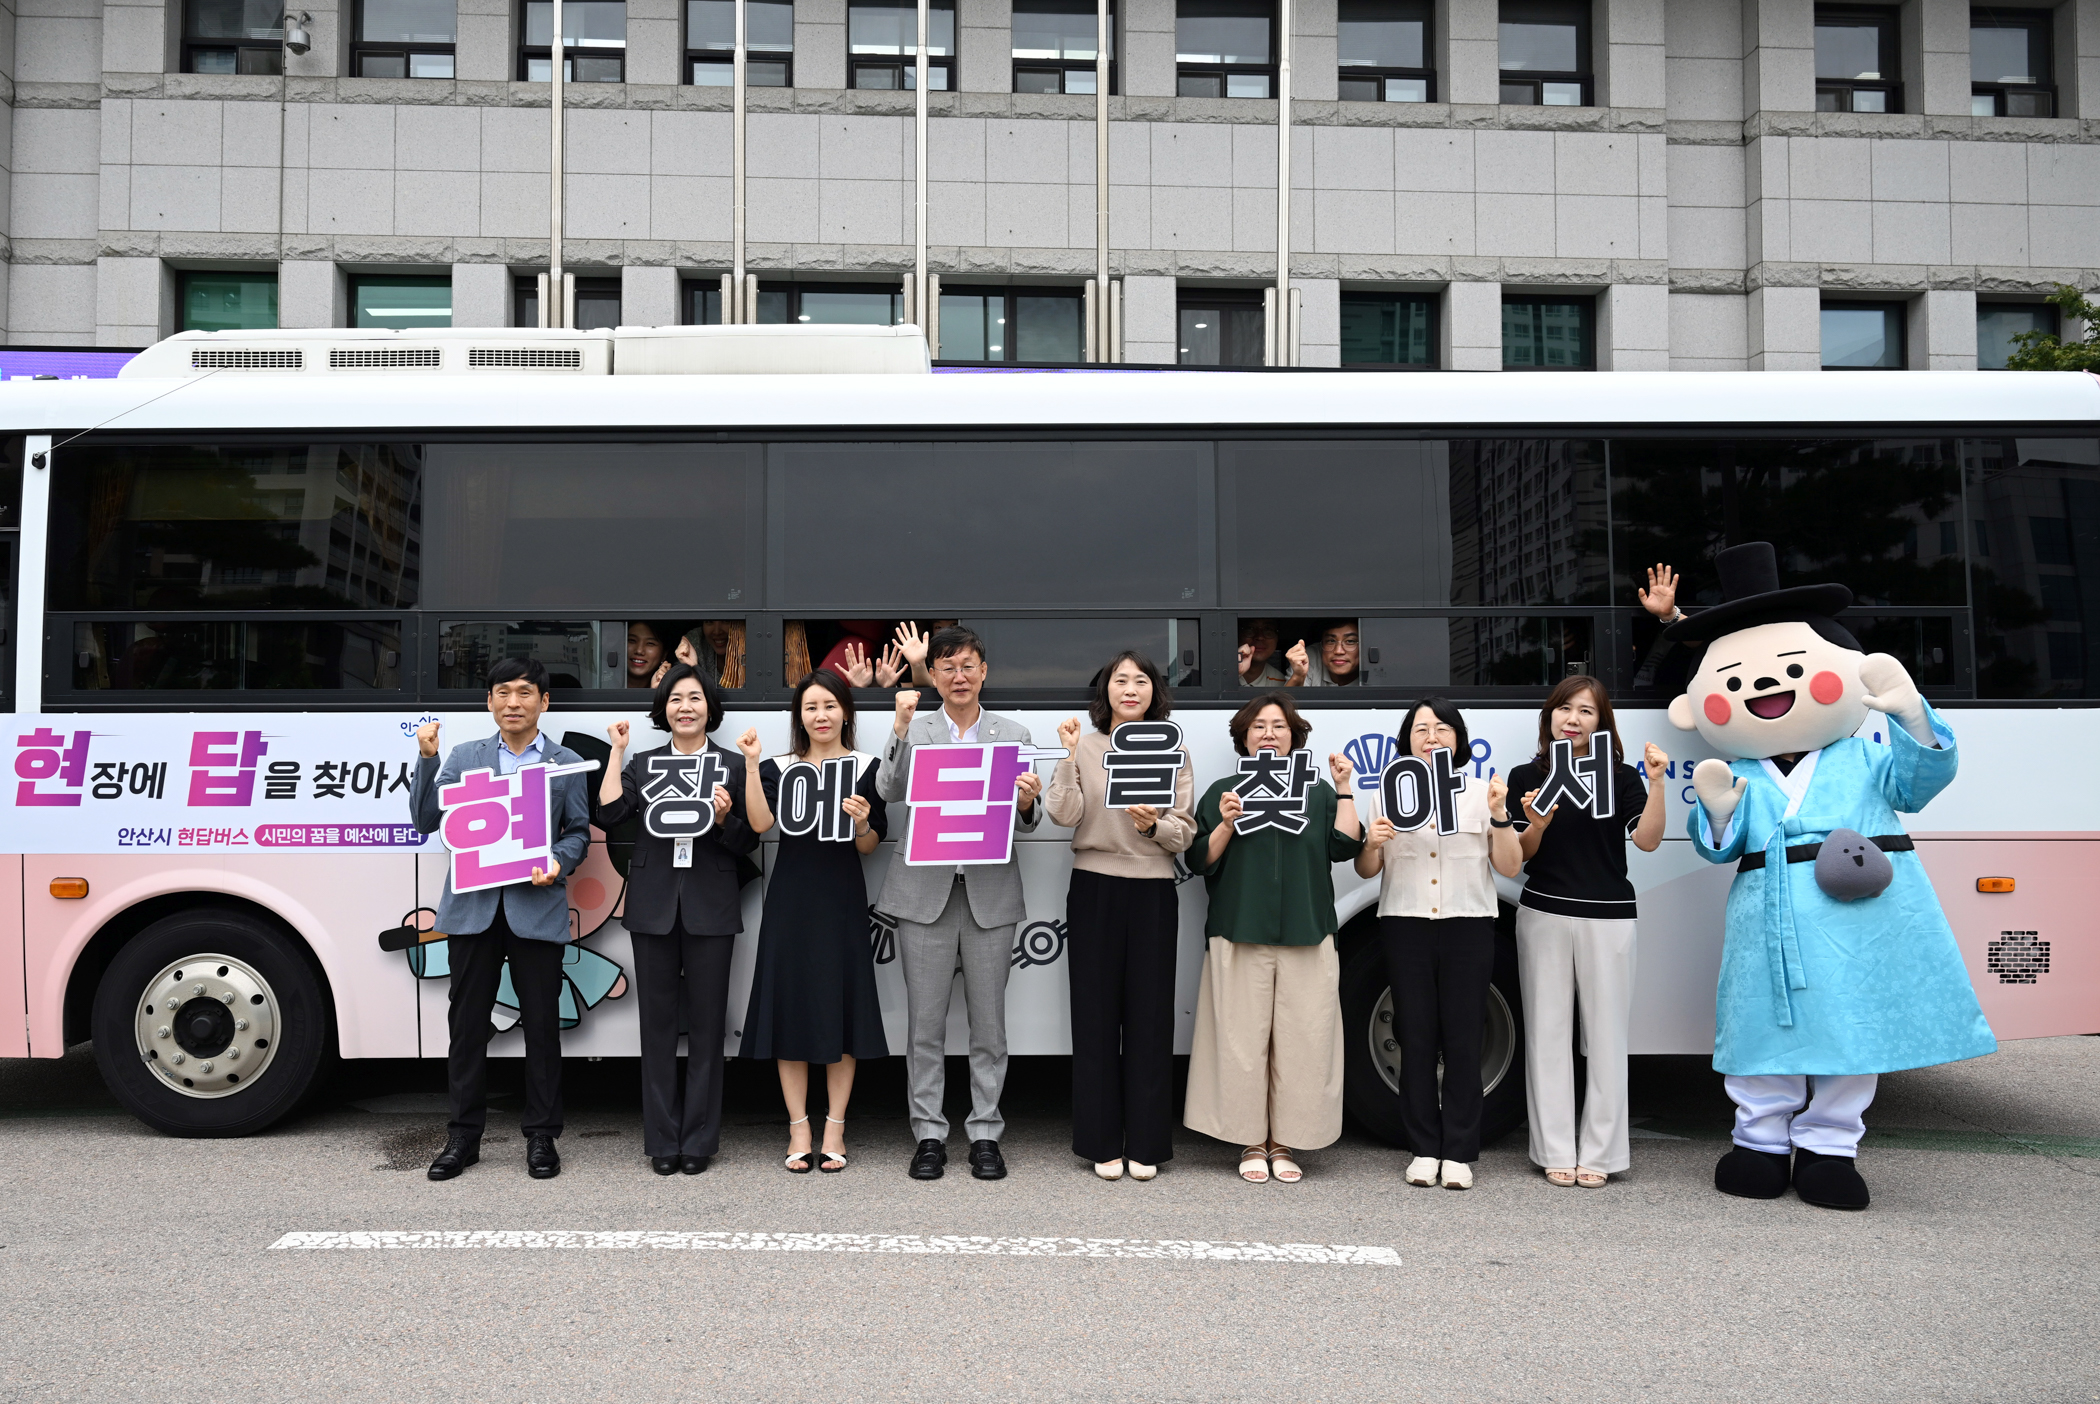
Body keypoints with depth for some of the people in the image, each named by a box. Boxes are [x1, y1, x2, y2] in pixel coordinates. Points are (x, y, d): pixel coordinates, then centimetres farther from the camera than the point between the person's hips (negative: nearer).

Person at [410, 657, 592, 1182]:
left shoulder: (567, 763, 8)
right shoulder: (464, 756, 10)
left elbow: (579, 831, 7)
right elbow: (427, 821, 4)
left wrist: (559, 864, -13)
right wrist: (426, 759, -6)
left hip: (537, 909, -1)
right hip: (473, 908, 1)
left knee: (542, 1025, 4)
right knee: (467, 1023, 7)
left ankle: (541, 1137, 15)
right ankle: (463, 1135, 19)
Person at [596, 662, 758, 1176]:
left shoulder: (733, 765, 5)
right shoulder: (642, 764, 10)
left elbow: (749, 842, 4)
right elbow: (608, 814, -7)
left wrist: (726, 818, -16)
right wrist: (617, 751, -2)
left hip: (710, 909, -1)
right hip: (654, 906, 1)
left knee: (706, 1023, 4)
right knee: (658, 1022, 6)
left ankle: (699, 1140, 14)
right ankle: (662, 1141, 16)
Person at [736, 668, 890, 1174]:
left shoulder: (866, 768, 4)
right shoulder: (778, 769, 7)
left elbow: (869, 848, 4)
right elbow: (760, 823, -11)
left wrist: (862, 822, -16)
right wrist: (751, 763, -14)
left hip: (842, 902, -1)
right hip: (791, 899, 1)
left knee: (842, 1008, 1)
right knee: (791, 1008, 2)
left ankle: (834, 1130, 12)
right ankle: (798, 1129, 12)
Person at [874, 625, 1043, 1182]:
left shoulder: (1014, 735, 9)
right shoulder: (913, 731, 7)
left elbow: (1024, 823, 5)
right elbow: (889, 791, -9)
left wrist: (1027, 801, -17)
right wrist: (901, 726, -18)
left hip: (991, 891, 1)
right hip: (925, 890, 0)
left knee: (989, 1022, 5)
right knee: (926, 1023, 5)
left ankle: (985, 1133, 16)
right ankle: (929, 1134, 15)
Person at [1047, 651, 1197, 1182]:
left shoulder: (1175, 753, 6)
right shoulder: (1084, 747, 4)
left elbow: (1185, 833, 3)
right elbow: (1064, 816, -7)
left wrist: (1153, 825, -16)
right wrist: (1069, 756, -14)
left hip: (1154, 893, 1)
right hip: (1094, 891, 0)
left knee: (1149, 1014, 3)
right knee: (1096, 1013, 3)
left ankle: (1145, 1144, 13)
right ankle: (1103, 1143, 13)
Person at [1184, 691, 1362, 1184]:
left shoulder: (1318, 794, 17)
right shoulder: (1222, 792, 11)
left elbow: (1345, 847, 3)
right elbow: (1200, 862, 5)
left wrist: (1345, 790, 2)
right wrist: (1226, 824, -9)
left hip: (1306, 938, 2)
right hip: (1240, 935, -1)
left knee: (1301, 1041, 0)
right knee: (1243, 1041, -2)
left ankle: (1285, 1143, 12)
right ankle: (1252, 1143, 9)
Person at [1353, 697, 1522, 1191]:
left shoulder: (1480, 792, 7)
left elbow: (1509, 867, 4)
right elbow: (1366, 871, 8)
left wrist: (1499, 814, -9)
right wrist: (1372, 843, -13)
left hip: (1468, 927, 0)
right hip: (1406, 927, 1)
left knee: (1463, 1039, 0)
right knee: (1416, 1038, 3)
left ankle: (1459, 1154, 8)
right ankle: (1424, 1150, 12)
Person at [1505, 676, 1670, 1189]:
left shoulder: (1622, 777, 4)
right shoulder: (1527, 777, 5)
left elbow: (1648, 840, -8)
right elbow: (1519, 855, 4)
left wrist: (1657, 782, -18)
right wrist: (1536, 827, -16)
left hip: (1608, 916, 0)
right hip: (1543, 915, 1)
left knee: (1606, 1031, 1)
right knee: (1548, 1031, 3)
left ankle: (1599, 1153, 10)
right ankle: (1556, 1152, 11)